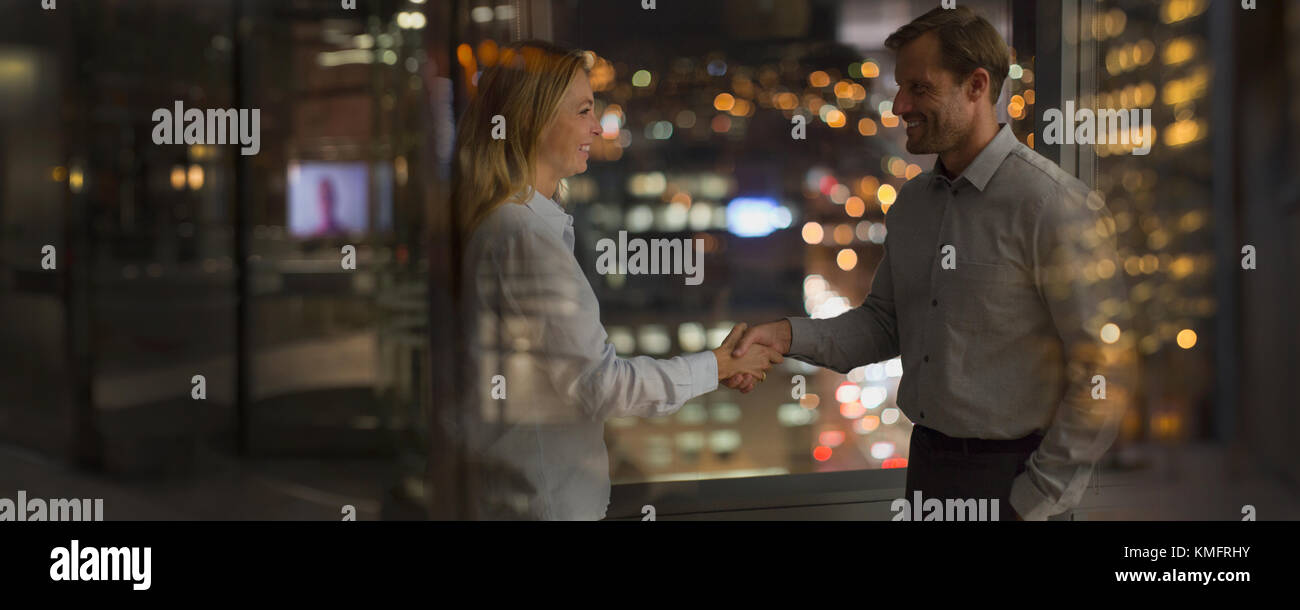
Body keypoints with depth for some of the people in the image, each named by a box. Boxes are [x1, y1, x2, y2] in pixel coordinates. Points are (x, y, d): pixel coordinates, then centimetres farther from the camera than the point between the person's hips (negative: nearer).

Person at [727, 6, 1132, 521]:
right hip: (927, 459, 7)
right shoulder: (912, 202, 8)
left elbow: (1102, 371, -16)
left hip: (1012, 475, -7)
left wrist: (1037, 502, -14)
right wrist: (790, 336, -6)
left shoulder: (1056, 206, -15)